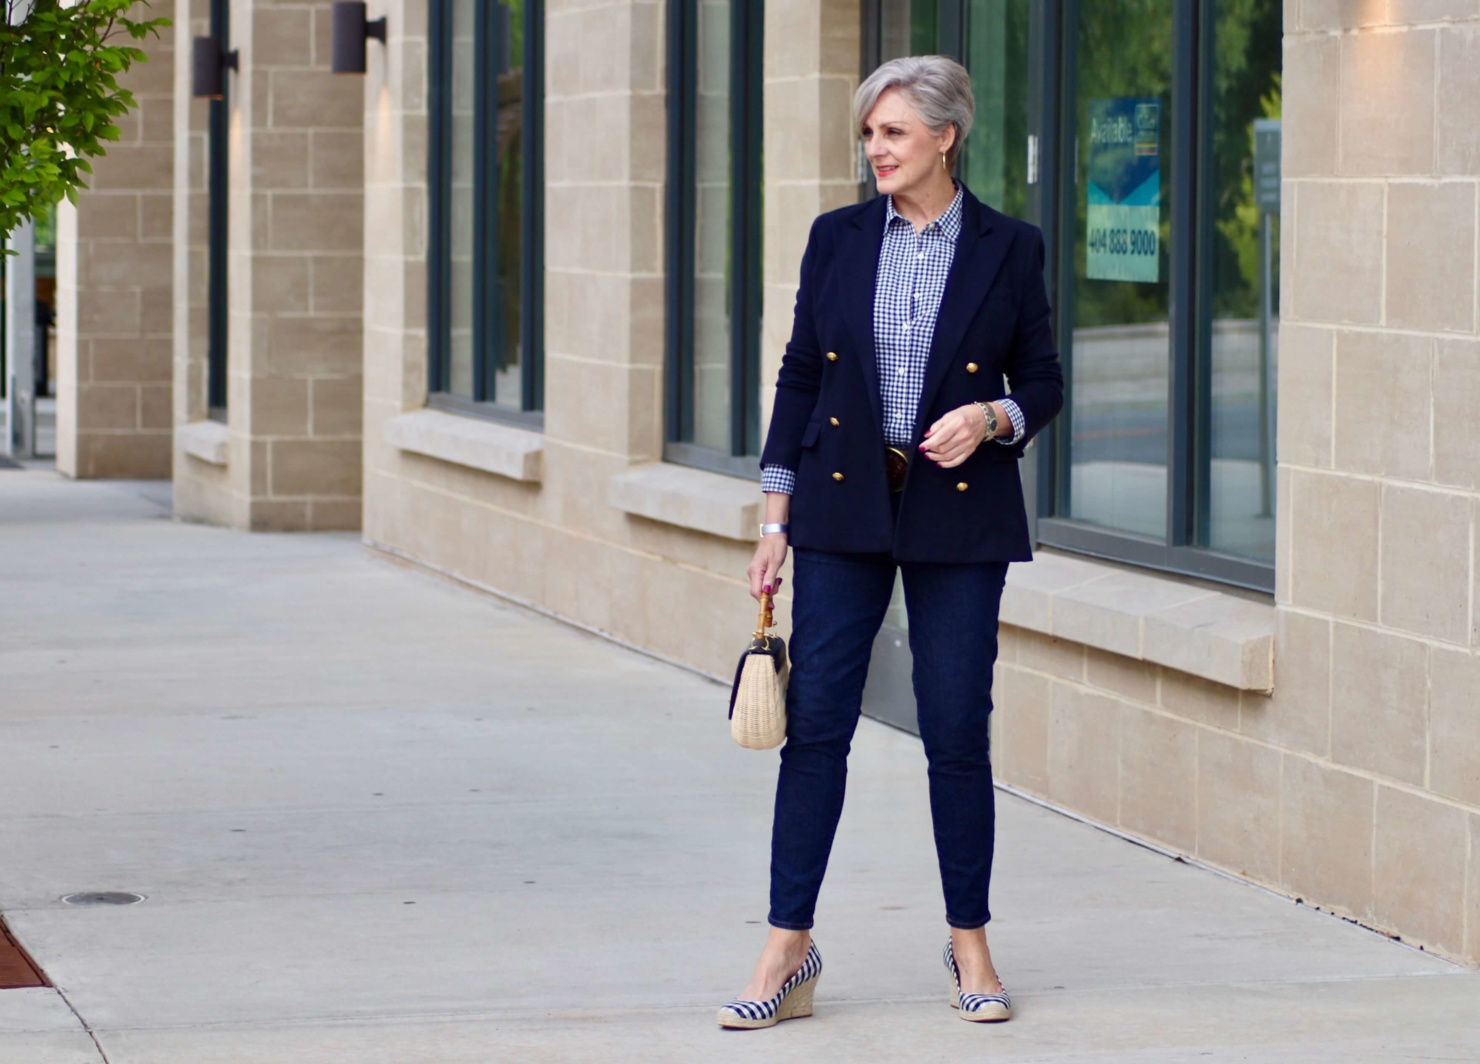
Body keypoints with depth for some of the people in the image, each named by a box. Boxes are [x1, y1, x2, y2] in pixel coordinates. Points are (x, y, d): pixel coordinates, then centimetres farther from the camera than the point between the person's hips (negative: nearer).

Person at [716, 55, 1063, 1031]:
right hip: (843, 510, 2)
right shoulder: (838, 239, 5)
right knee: (815, 723, -2)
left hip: (959, 514, -2)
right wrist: (776, 519, 4)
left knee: (958, 733, 1)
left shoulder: (1008, 248, 0)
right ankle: (789, 953, 2)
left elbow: (1044, 382, 6)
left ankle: (970, 947, 15)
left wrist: (990, 418, -16)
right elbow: (800, 375, 8)